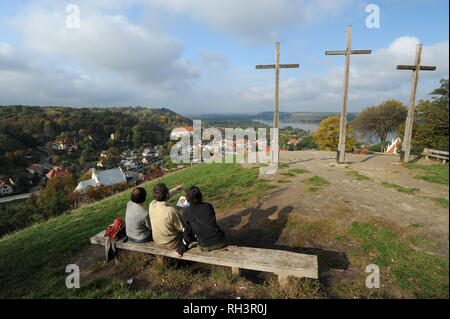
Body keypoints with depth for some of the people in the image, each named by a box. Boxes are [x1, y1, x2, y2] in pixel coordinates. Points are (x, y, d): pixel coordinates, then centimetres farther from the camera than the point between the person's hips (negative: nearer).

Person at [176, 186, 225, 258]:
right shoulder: (208, 206, -1)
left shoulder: (186, 211, -9)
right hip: (219, 242, 1)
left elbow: (187, 231, -3)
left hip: (205, 247, -1)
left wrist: (182, 249, 11)